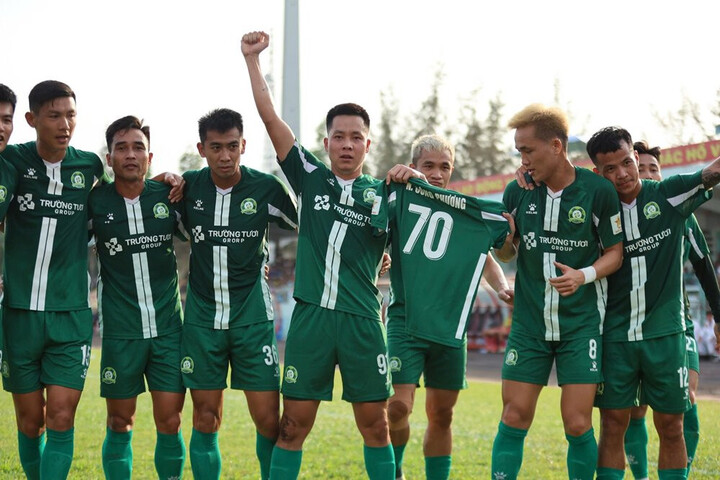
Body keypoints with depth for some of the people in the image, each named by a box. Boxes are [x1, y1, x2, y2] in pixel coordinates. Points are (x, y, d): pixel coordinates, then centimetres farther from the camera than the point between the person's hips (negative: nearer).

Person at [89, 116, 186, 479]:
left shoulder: (168, 195, 1)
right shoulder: (95, 201, -2)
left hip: (168, 327, 1)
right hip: (120, 330, -1)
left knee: (170, 424, 0)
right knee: (120, 424, 6)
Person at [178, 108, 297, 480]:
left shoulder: (266, 188, -5)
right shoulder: (188, 186, 0)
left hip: (252, 317, -1)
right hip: (202, 316, 2)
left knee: (268, 419, -6)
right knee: (205, 419, 5)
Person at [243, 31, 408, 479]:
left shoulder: (381, 193, 7)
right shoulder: (311, 178, 9)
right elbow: (271, 117, 5)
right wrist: (253, 59, 1)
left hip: (362, 320, 0)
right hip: (310, 315, 0)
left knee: (375, 426, 5)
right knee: (293, 425, 2)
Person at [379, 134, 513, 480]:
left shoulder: (468, 211, 11)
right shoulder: (399, 199, 1)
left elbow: (487, 260, 19)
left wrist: (502, 288, -1)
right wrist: (390, 182, -17)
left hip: (451, 324, 3)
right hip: (405, 319, -3)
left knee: (441, 415, 9)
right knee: (398, 405, -14)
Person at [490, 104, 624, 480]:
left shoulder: (599, 191, -8)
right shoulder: (517, 191, 0)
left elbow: (615, 252, 1)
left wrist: (585, 275, -17)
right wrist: (505, 239, -11)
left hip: (581, 323, -2)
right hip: (528, 323, 2)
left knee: (578, 424, -4)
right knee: (514, 418, 0)